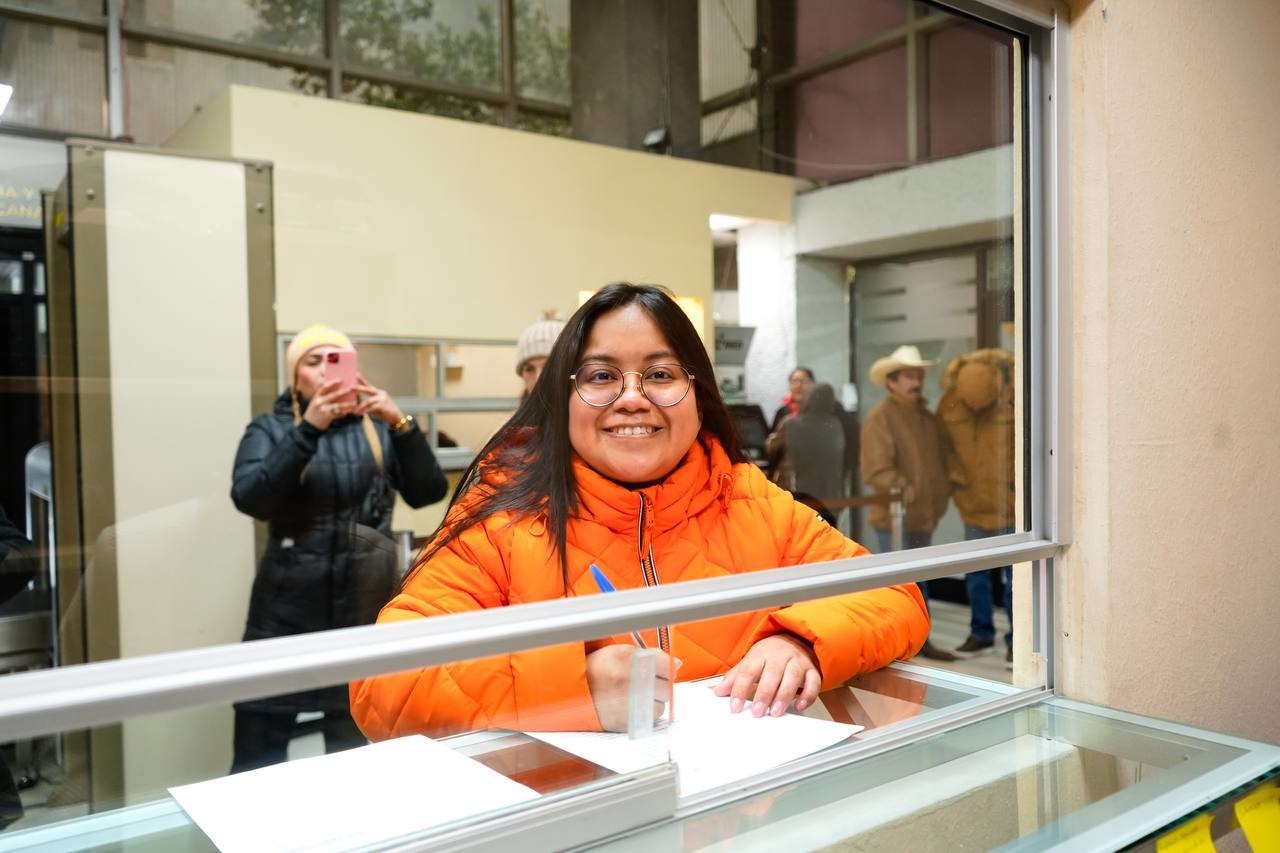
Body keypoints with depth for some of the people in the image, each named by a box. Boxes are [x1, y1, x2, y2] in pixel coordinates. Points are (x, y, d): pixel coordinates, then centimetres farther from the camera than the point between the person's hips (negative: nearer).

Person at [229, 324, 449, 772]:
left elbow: (428, 492, -4)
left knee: (356, 757, 11)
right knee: (257, 761, 2)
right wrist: (309, 428, -24)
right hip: (286, 613, -1)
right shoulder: (270, 429, 4)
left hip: (363, 610, 1)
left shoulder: (378, 430, 8)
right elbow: (250, 498, -14)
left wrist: (400, 423, -17)